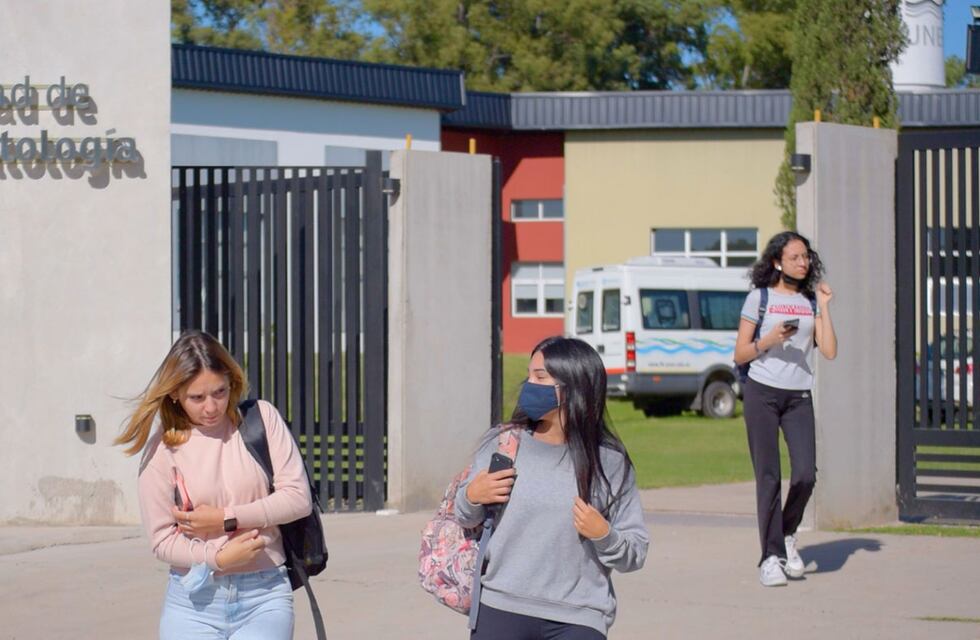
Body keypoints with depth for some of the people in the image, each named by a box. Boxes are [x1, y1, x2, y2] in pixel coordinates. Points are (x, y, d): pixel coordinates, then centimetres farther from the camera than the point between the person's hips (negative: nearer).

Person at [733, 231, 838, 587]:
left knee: (806, 473, -10)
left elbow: (830, 352, 2)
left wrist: (824, 307, -1)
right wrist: (770, 340, -14)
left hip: (799, 396, 3)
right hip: (762, 393, -3)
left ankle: (787, 535, 17)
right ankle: (771, 557, 0)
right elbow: (740, 355, 2)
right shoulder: (760, 298, 3)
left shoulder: (811, 301, 12)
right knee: (768, 477, -4)